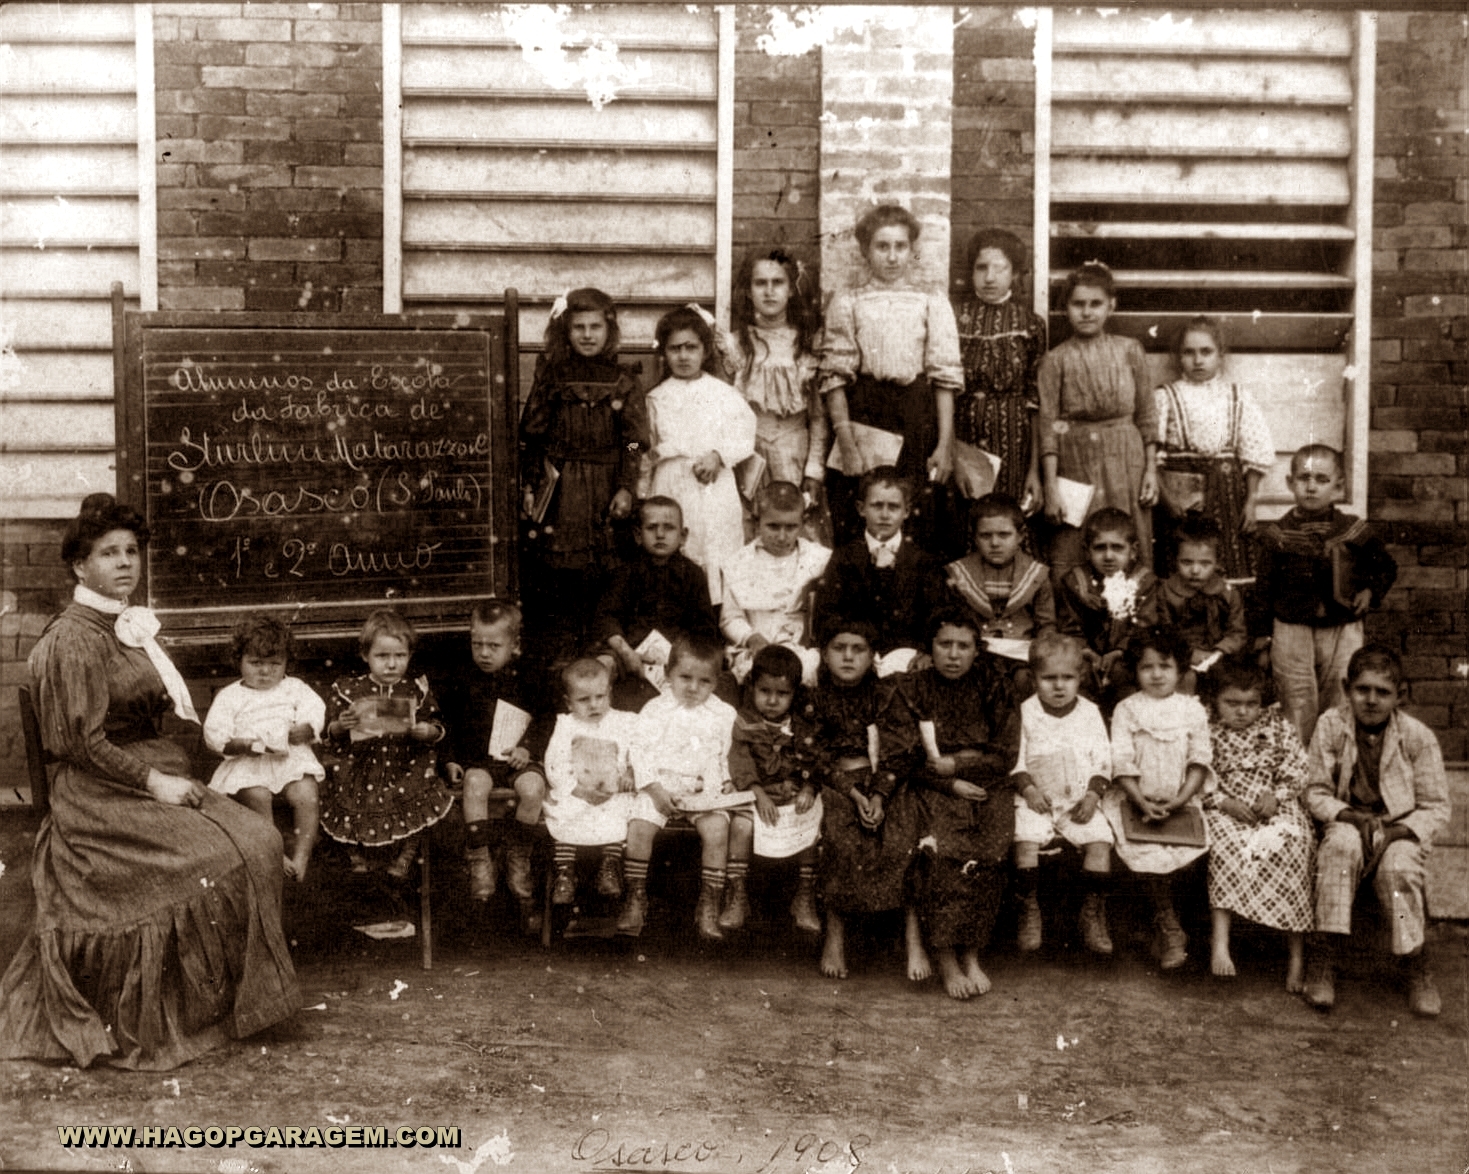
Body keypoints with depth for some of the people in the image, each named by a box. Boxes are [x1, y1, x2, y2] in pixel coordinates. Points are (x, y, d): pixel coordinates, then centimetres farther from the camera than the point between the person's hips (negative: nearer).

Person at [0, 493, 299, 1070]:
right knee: (219, 860, -20)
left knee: (260, 838, -5)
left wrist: (172, 777, 8)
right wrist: (154, 782, -18)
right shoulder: (74, 639, -13)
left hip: (156, 778, 9)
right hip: (107, 798, -9)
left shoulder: (131, 626, 15)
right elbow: (82, 741, -17)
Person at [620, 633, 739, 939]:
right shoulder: (655, 711, -1)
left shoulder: (723, 715, 7)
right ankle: (635, 900, -7)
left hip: (705, 791, 1)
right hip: (659, 788, -1)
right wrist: (655, 790, -14)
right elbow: (640, 750, -5)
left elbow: (727, 755, 16)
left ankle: (708, 907, -13)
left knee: (717, 830, -24)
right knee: (638, 827, -24)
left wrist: (727, 782, -2)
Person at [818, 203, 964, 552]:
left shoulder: (933, 304, 9)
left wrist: (945, 445, -4)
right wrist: (846, 444, -10)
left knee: (922, 535, -1)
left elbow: (946, 378, 5)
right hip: (861, 415, 0)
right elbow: (834, 377, 1)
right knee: (855, 537, -1)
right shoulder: (847, 304, 7)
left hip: (917, 423, 1)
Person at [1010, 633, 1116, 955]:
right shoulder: (1026, 713, 3)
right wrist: (1028, 789, -13)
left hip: (1080, 801, 1)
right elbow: (1015, 759, 1)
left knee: (1099, 840, -22)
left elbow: (1102, 760, 6)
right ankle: (1030, 914, -12)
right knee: (1025, 840, -27)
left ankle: (1093, 916, -6)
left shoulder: (1090, 713, 8)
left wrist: (1093, 795, -7)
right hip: (1037, 800, -1)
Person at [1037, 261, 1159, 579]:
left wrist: (1151, 469, 3)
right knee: (1072, 555, -2)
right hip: (1076, 466, -1)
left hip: (1126, 463, 2)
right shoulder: (1056, 360, 0)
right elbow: (1047, 425, -3)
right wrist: (1051, 486, -8)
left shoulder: (1129, 350, 6)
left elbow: (1147, 415, 8)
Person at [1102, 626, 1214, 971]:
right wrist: (1143, 803, -15)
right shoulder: (1127, 710, 5)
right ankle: (1170, 929, -11)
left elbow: (1200, 760, 3)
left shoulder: (1192, 709, 9)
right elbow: (1122, 762, -2)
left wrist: (1181, 799, -11)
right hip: (1138, 801, -1)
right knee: (1151, 852, -26)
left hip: (1180, 802, 2)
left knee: (1187, 849, -23)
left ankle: (1164, 928, -3)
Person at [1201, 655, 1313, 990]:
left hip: (1275, 808, 1)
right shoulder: (1206, 731, 6)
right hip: (1225, 810, -1)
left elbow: (1297, 771, 8)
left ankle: (1297, 956, -25)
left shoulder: (1277, 724, 12)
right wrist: (1227, 803, -15)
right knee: (1227, 845, -34)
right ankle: (1220, 943, -35)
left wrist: (1275, 796, -10)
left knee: (1292, 843, -29)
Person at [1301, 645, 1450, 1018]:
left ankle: (1414, 965, -14)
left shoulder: (1418, 736, -8)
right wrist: (1350, 816, -20)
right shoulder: (1331, 725, -7)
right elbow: (1315, 792, -2)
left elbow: (1436, 807, -4)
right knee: (1342, 843, -35)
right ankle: (1323, 954, -30)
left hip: (1400, 831, 0)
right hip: (1348, 825, 0)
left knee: (1398, 866, -34)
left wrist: (1400, 830, -21)